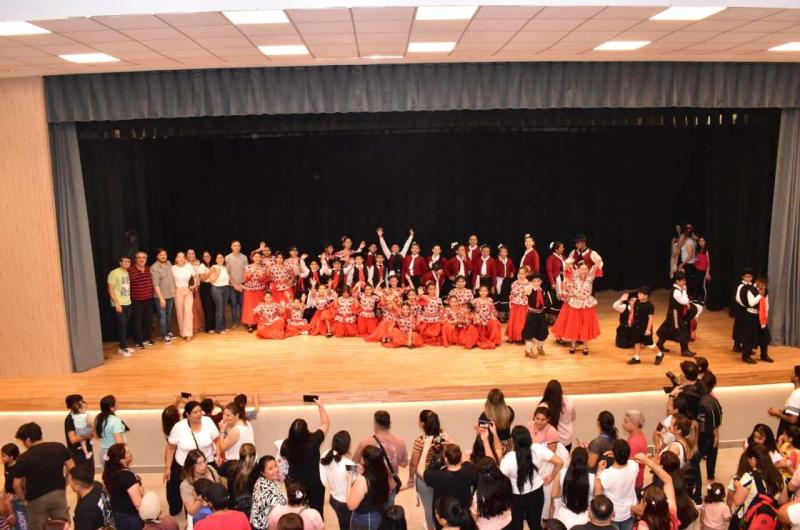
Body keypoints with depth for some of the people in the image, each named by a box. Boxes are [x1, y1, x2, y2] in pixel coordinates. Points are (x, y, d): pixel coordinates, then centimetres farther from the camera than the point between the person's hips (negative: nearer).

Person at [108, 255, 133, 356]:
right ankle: (124, 349, 1)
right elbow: (110, 290, -12)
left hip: (128, 304, 6)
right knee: (122, 326, -5)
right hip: (119, 304, -6)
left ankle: (123, 347, 17)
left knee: (125, 326, 9)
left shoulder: (128, 273, 10)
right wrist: (117, 303, -17)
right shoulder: (114, 273, -10)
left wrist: (129, 300, 10)